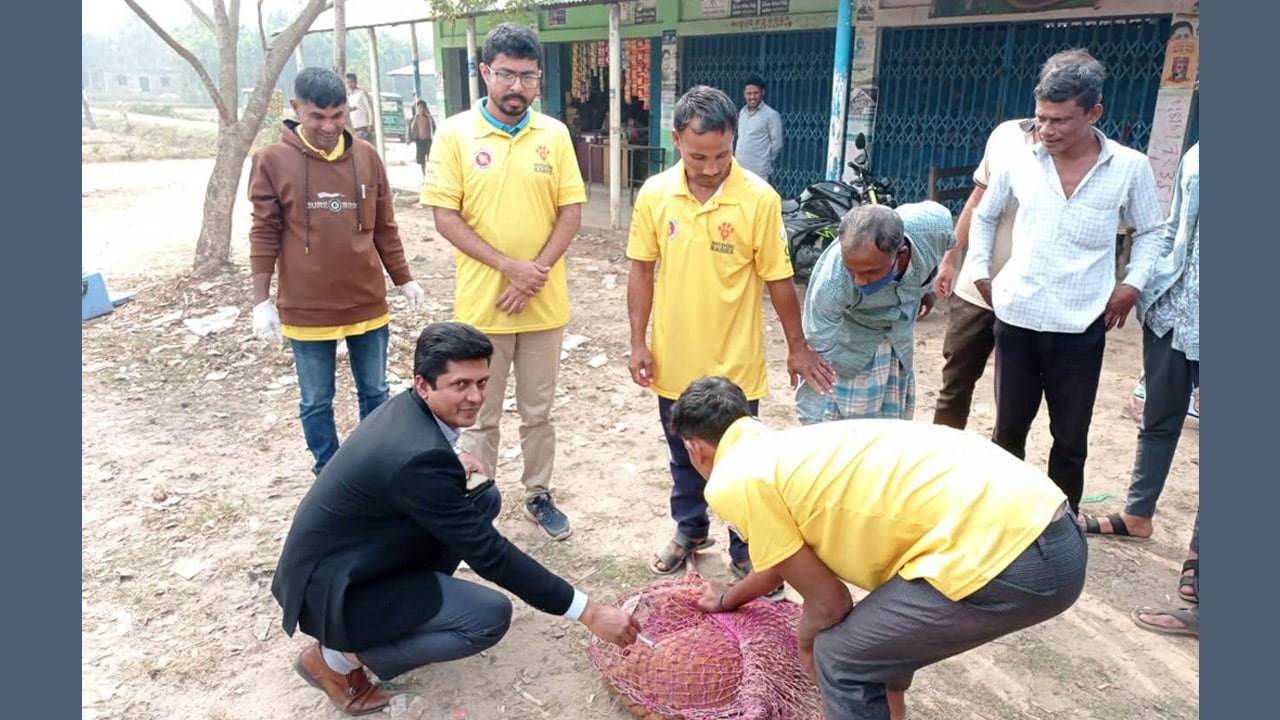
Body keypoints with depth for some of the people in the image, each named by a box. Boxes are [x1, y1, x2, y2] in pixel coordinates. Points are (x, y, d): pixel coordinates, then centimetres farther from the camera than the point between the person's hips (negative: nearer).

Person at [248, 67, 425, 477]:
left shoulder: (367, 157, 3)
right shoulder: (272, 160, -5)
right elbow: (264, 235, -3)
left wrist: (403, 279, 13)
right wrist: (262, 301, -6)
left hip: (368, 302, 3)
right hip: (307, 309, -2)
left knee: (374, 393, 15)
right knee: (316, 403, 10)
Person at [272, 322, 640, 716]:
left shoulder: (407, 408, -5)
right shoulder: (418, 455, -32)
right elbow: (488, 553, -28)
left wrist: (454, 474, -1)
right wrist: (588, 612, -24)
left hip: (353, 555, 9)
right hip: (330, 584, -9)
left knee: (484, 498, 3)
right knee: (491, 617, -18)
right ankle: (337, 656, -3)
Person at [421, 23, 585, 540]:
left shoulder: (554, 134, 1)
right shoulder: (454, 134, -5)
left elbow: (571, 213, 0)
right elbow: (445, 217, -8)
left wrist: (536, 274, -12)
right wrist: (510, 267, -16)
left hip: (545, 303, 2)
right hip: (481, 302, -2)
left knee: (538, 412, 15)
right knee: (481, 416, 11)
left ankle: (538, 495, 32)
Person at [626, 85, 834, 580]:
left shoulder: (759, 199, -14)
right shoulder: (654, 194, -6)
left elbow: (777, 278, -6)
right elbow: (642, 270, 2)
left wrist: (797, 346, 1)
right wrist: (638, 341, 1)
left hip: (734, 363, -3)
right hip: (673, 360, 3)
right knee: (684, 457, 21)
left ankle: (746, 550, 30)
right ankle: (690, 531, 43)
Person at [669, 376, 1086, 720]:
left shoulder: (733, 482, -4)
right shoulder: (784, 448, 22)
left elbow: (828, 600, 2)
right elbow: (788, 558, 40)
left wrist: (805, 643, 24)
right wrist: (730, 598, 57)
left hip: (1007, 555, -9)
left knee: (843, 659, 8)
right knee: (878, 629, 28)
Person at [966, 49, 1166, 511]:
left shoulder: (1131, 168, -3)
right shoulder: (1020, 162, -1)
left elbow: (1150, 232, 11)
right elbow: (984, 217, 16)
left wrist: (1133, 284, -2)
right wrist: (980, 271, 7)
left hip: (1081, 326, -1)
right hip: (1016, 318, 1)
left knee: (1070, 437, 9)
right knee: (1009, 428, 12)